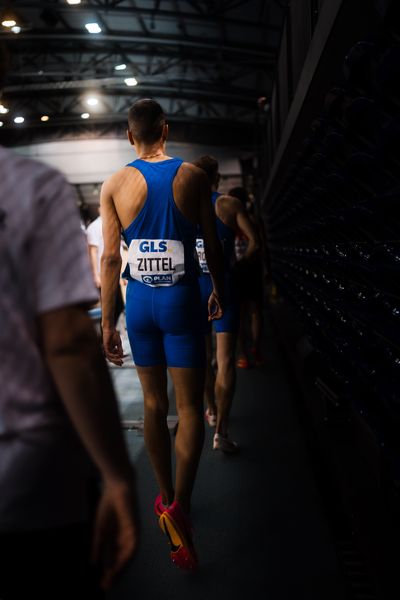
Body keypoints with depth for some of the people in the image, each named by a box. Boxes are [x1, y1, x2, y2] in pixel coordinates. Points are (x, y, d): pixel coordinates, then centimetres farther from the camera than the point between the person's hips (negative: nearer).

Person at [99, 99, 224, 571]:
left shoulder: (114, 185, -1)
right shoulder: (192, 176, -3)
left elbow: (110, 258, -2)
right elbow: (212, 245, 2)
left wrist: (107, 323, 3)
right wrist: (218, 291, 18)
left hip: (139, 301, 2)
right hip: (181, 299, -2)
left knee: (154, 404, 14)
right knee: (189, 407, 3)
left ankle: (166, 499, 27)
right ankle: (179, 504, -12)